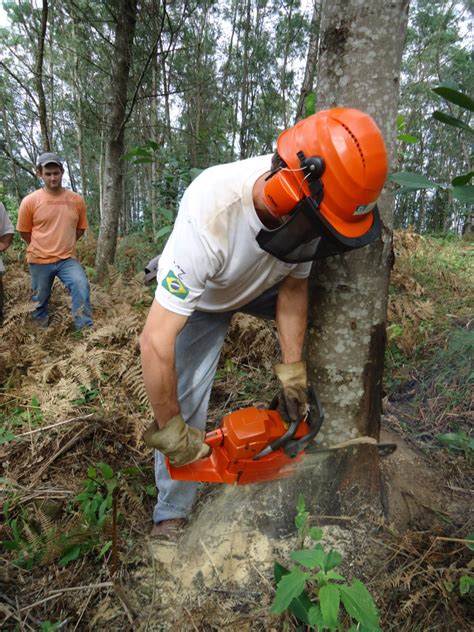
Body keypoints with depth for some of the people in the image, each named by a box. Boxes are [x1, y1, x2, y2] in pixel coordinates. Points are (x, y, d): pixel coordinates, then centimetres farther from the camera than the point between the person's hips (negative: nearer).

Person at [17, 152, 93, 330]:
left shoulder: (76, 200, -3)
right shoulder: (30, 201, -9)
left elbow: (80, 228, 10)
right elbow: (24, 231, 2)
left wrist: (64, 245, 11)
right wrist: (43, 248, 10)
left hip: (68, 259, 1)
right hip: (40, 260, 0)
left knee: (81, 287, -21)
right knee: (40, 299, 14)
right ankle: (41, 331, 40)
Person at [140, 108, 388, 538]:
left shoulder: (305, 203, -28)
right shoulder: (210, 216, -44)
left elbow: (293, 285, -14)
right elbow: (156, 341, -41)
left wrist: (292, 370, -16)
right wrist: (171, 432, -31)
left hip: (262, 284, 5)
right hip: (197, 297, -4)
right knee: (183, 400, -9)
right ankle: (171, 517, 16)